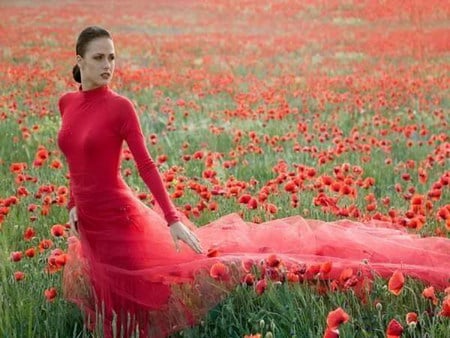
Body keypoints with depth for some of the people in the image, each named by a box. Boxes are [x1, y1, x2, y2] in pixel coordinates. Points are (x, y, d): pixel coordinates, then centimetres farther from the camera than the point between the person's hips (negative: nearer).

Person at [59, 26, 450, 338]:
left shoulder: (120, 107, -12)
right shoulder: (67, 103, 7)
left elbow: (146, 164, -14)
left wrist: (172, 219, -20)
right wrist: (75, 204, 16)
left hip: (121, 221, -7)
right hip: (90, 228, 7)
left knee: (190, 266, -8)